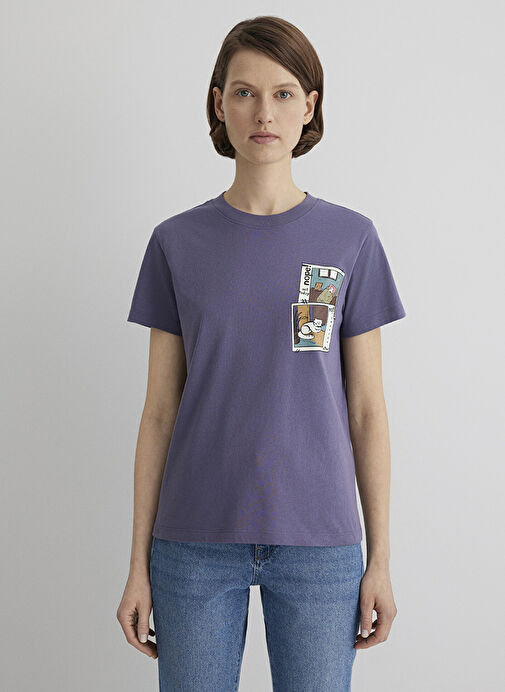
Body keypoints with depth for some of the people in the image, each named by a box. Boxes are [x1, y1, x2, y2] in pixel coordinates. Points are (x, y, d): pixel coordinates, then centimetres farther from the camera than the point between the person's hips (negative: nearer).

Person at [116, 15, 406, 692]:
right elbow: (159, 411, 3)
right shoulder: (178, 242, 2)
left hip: (319, 542, 0)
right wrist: (139, 564, 2)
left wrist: (380, 559, 1)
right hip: (196, 543, 1)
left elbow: (367, 409, 2)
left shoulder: (351, 239, 1)